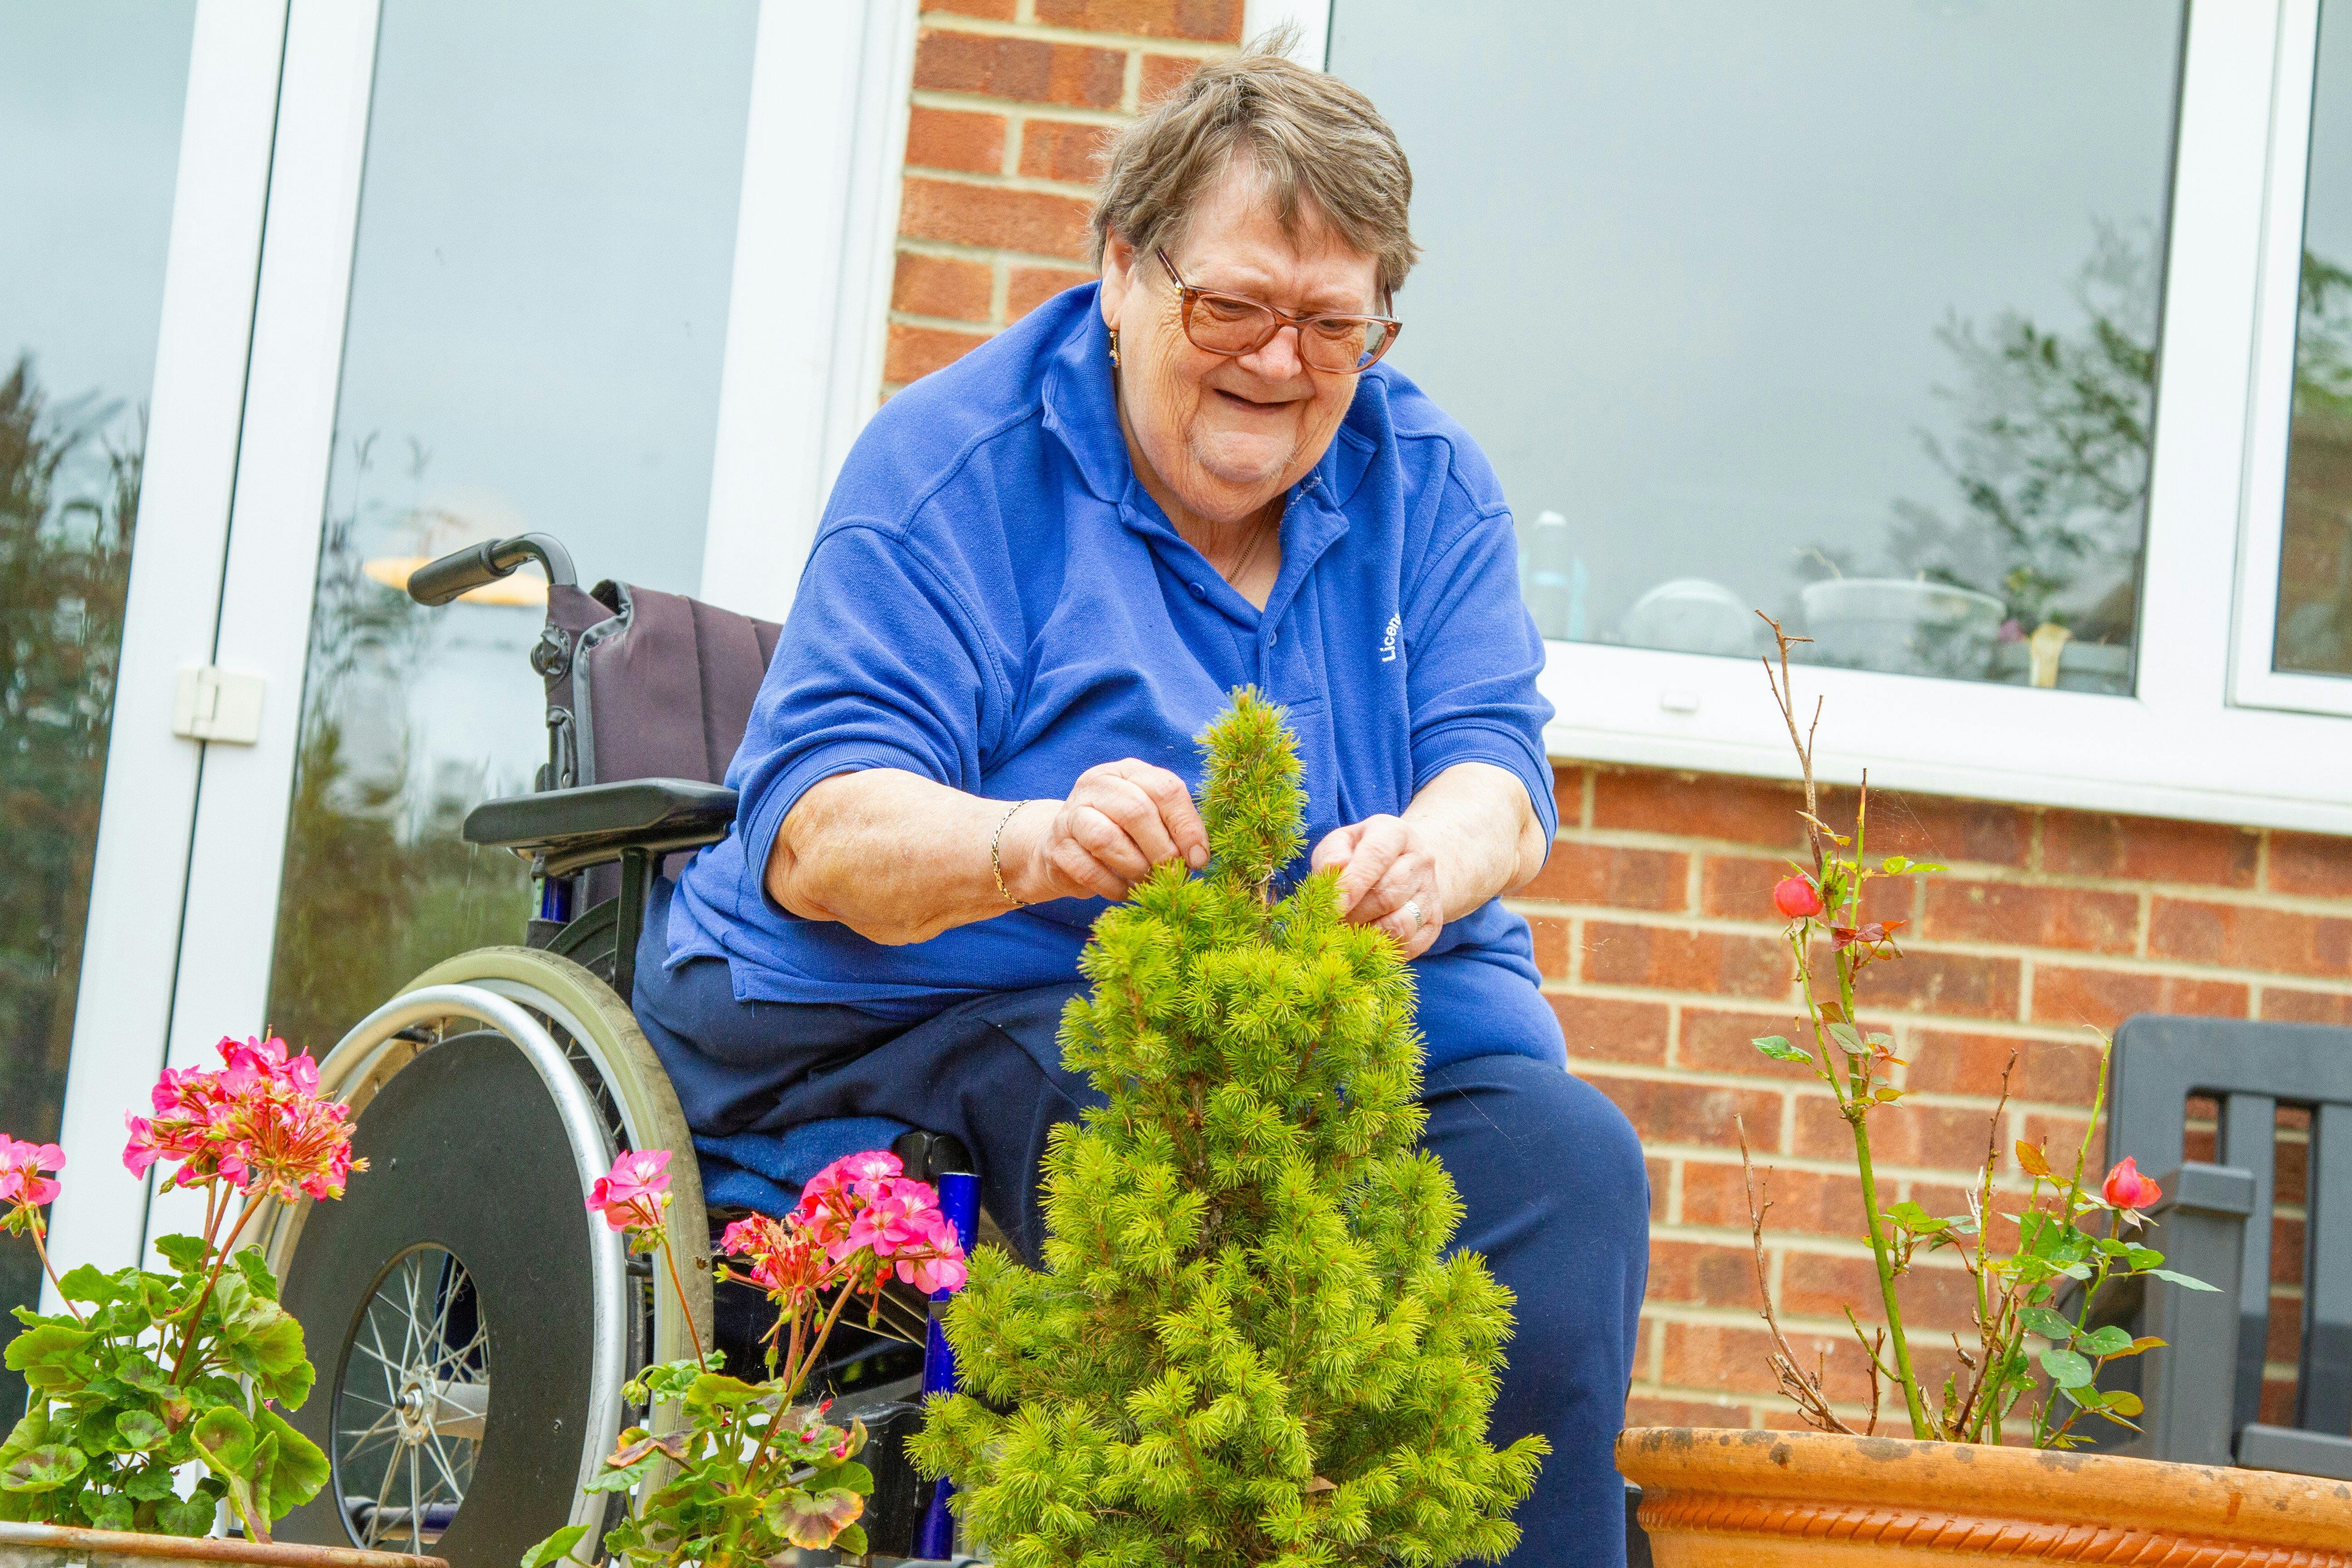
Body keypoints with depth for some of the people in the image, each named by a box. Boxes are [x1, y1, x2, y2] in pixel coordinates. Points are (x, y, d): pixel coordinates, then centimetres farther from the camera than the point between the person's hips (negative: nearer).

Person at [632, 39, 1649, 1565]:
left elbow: (1496, 774, -3)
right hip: (957, 1003, -3)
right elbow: (811, 834, -14)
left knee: (1573, 1163, -24)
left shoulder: (1427, 484, 10)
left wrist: (1429, 863, -30)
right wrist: (1033, 843, -38)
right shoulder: (954, 468, -5)